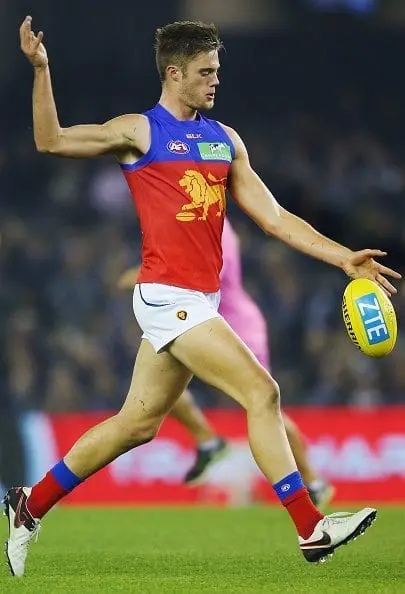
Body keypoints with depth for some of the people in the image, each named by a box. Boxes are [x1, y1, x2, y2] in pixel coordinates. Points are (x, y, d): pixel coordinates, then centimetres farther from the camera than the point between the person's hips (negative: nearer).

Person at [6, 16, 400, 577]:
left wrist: (343, 256, 6)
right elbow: (52, 141, -3)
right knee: (261, 391, -14)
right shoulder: (139, 131, -2)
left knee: (137, 424, 12)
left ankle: (31, 507, 24)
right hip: (168, 295, -7)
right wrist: (41, 71, -14)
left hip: (199, 301, 7)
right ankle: (311, 530, -11)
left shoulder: (225, 139, 15)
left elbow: (274, 217, 14)